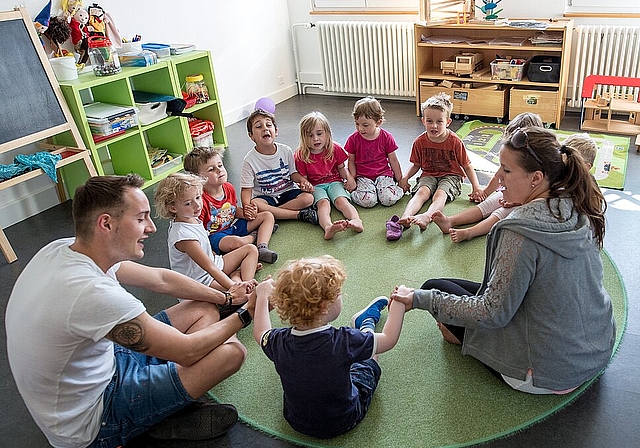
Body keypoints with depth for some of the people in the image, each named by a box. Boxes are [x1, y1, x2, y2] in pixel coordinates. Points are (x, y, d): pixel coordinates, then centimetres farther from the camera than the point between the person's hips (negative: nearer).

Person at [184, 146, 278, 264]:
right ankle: (254, 235, -4)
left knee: (268, 216, 6)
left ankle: (262, 249, -18)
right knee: (236, 242, -41)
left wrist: (245, 213, -4)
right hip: (215, 234, -8)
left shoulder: (229, 187, -1)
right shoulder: (201, 199, -25)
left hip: (233, 225, 8)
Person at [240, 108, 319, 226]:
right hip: (265, 196, -2)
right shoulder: (250, 160, -12)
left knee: (308, 198, -23)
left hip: (287, 191, 2)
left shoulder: (286, 151, -4)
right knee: (255, 204, -35)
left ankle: (273, 212, -21)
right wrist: (247, 206, -33)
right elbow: (246, 189, -12)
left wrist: (302, 180, -14)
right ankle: (299, 214, -27)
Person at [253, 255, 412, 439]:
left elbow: (261, 334, 0)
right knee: (368, 352, 16)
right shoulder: (344, 342, -36)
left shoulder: (280, 342, -25)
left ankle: (361, 322, 47)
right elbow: (389, 339, -19)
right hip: (344, 422, -3)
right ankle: (368, 320, 44)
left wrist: (262, 297, 13)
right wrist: (399, 303, -4)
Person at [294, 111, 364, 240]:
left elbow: (341, 168, 14)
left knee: (341, 200, -29)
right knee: (323, 203, -33)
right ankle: (328, 227, -63)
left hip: (335, 182, 2)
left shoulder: (335, 149, 2)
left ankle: (356, 220, -55)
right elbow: (303, 178, -1)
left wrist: (349, 177, -5)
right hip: (316, 186, -2)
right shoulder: (301, 156, -5)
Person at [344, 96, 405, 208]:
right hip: (363, 177, 0)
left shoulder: (386, 137, -3)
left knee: (389, 200, -25)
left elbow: (393, 160, 5)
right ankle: (354, 191, 3)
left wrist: (401, 180, 8)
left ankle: (399, 190, 7)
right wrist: (351, 180, -7)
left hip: (383, 174, 0)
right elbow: (351, 161, 5)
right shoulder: (353, 139, -3)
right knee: (367, 201, -27)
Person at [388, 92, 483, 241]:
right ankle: (405, 218, -55)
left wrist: (476, 186, -13)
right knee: (422, 192, -28)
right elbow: (416, 165, 10)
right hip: (429, 175, 2)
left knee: (440, 194, -32)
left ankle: (427, 216, -62)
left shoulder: (455, 142, -9)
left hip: (451, 176, -2)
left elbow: (467, 166, -2)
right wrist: (405, 177, -9)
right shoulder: (420, 142, -3)